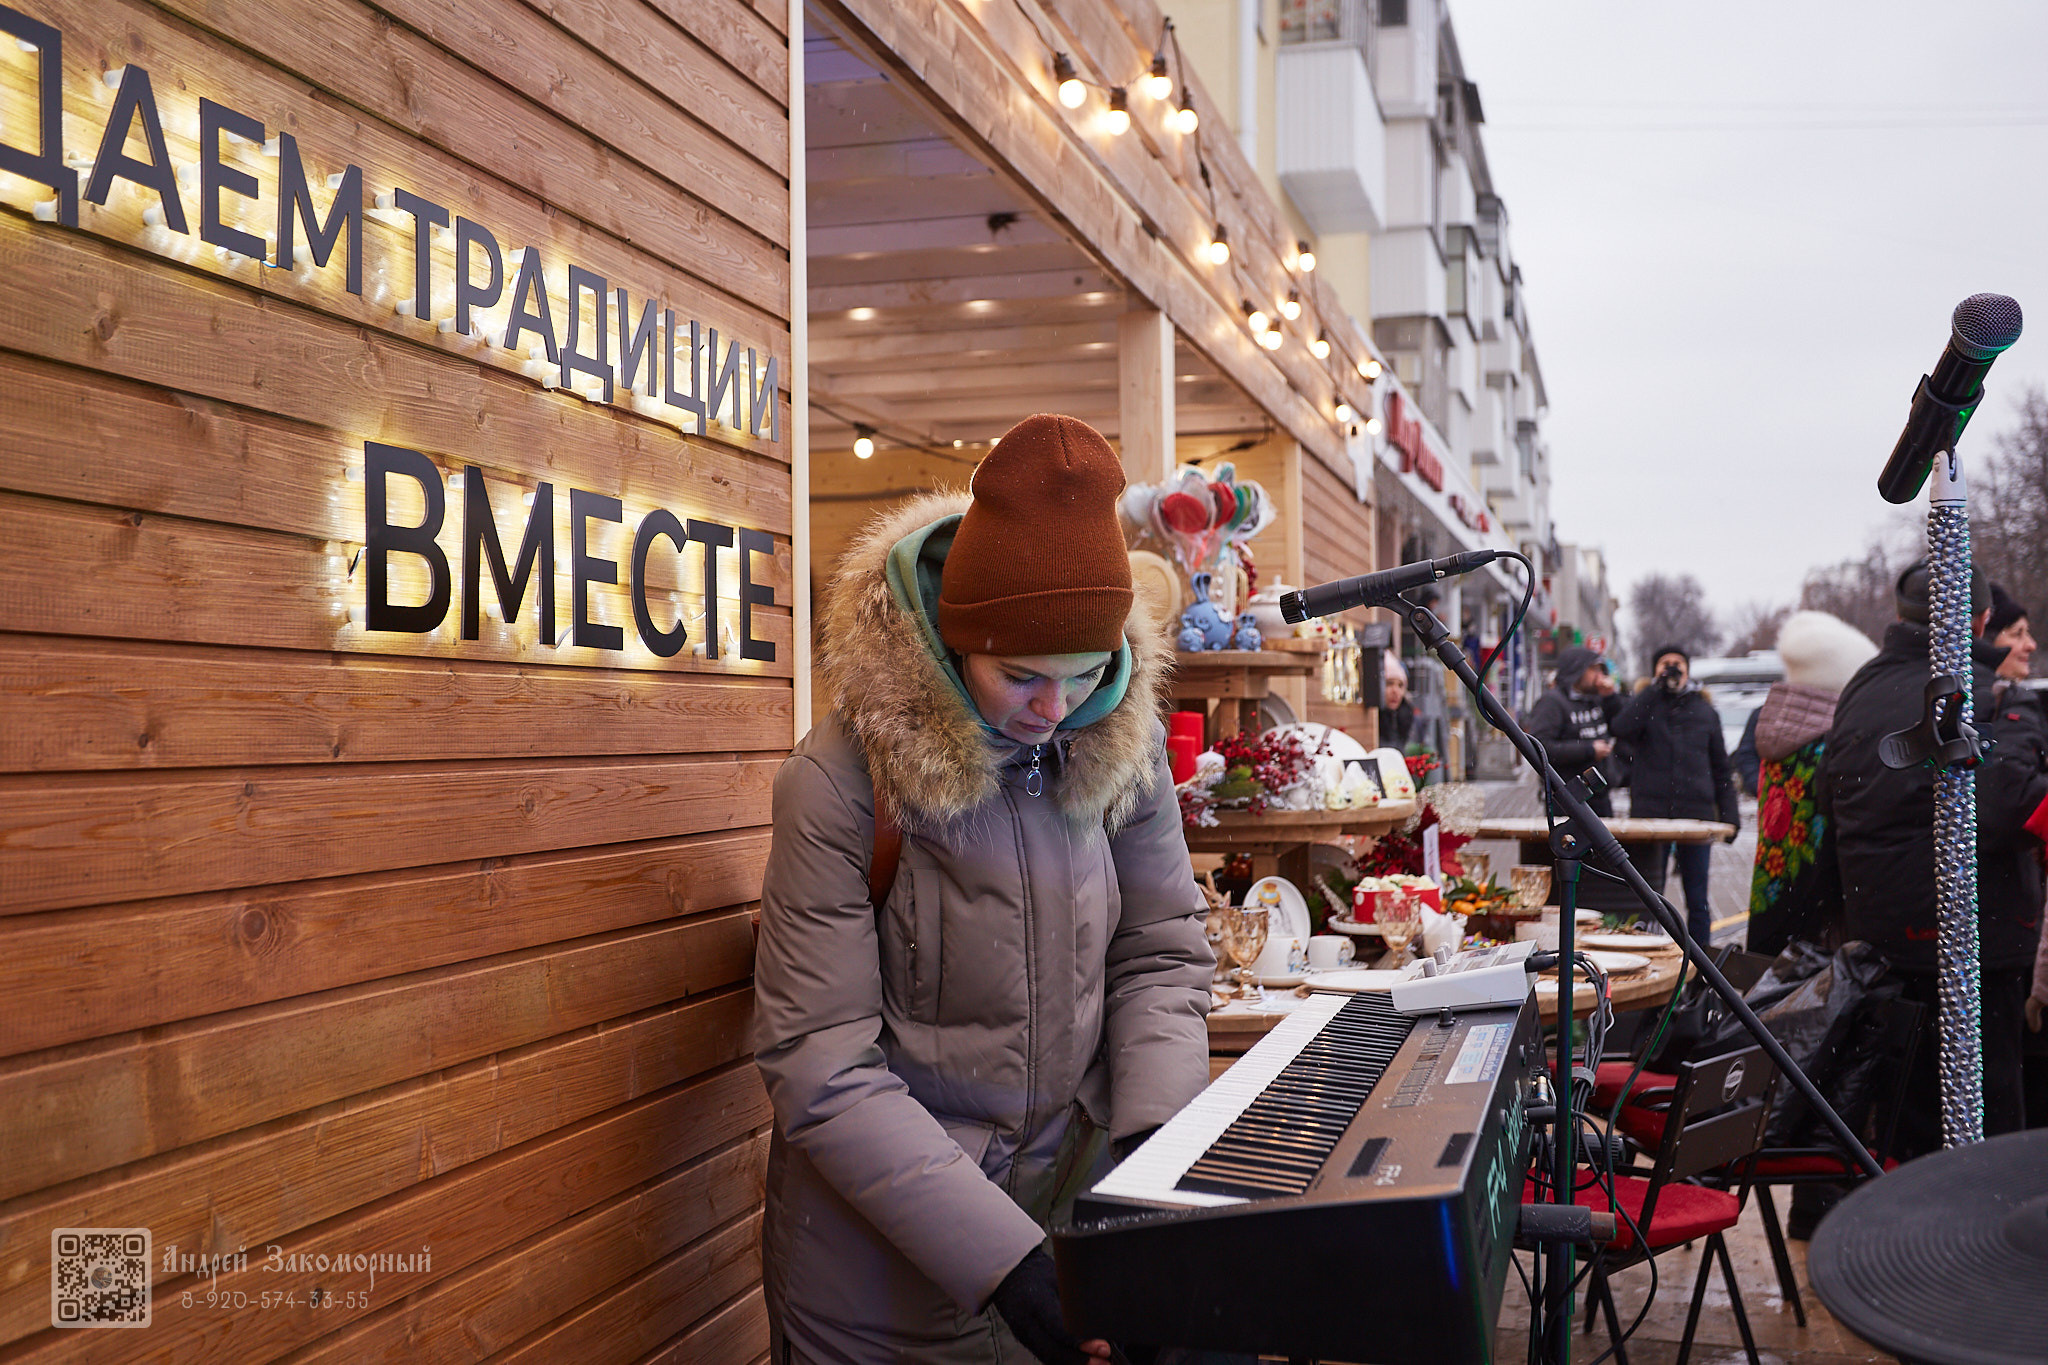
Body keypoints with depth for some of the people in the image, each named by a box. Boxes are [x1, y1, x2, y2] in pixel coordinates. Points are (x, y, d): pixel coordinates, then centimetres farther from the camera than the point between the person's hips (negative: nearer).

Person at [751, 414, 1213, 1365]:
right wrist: (999, 1258, -27)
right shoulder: (840, 781, -20)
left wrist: (1156, 1142, -15)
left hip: (1071, 1200, 4)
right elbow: (820, 1066, -21)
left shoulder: (1119, 741, -6)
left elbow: (1160, 954, 1)